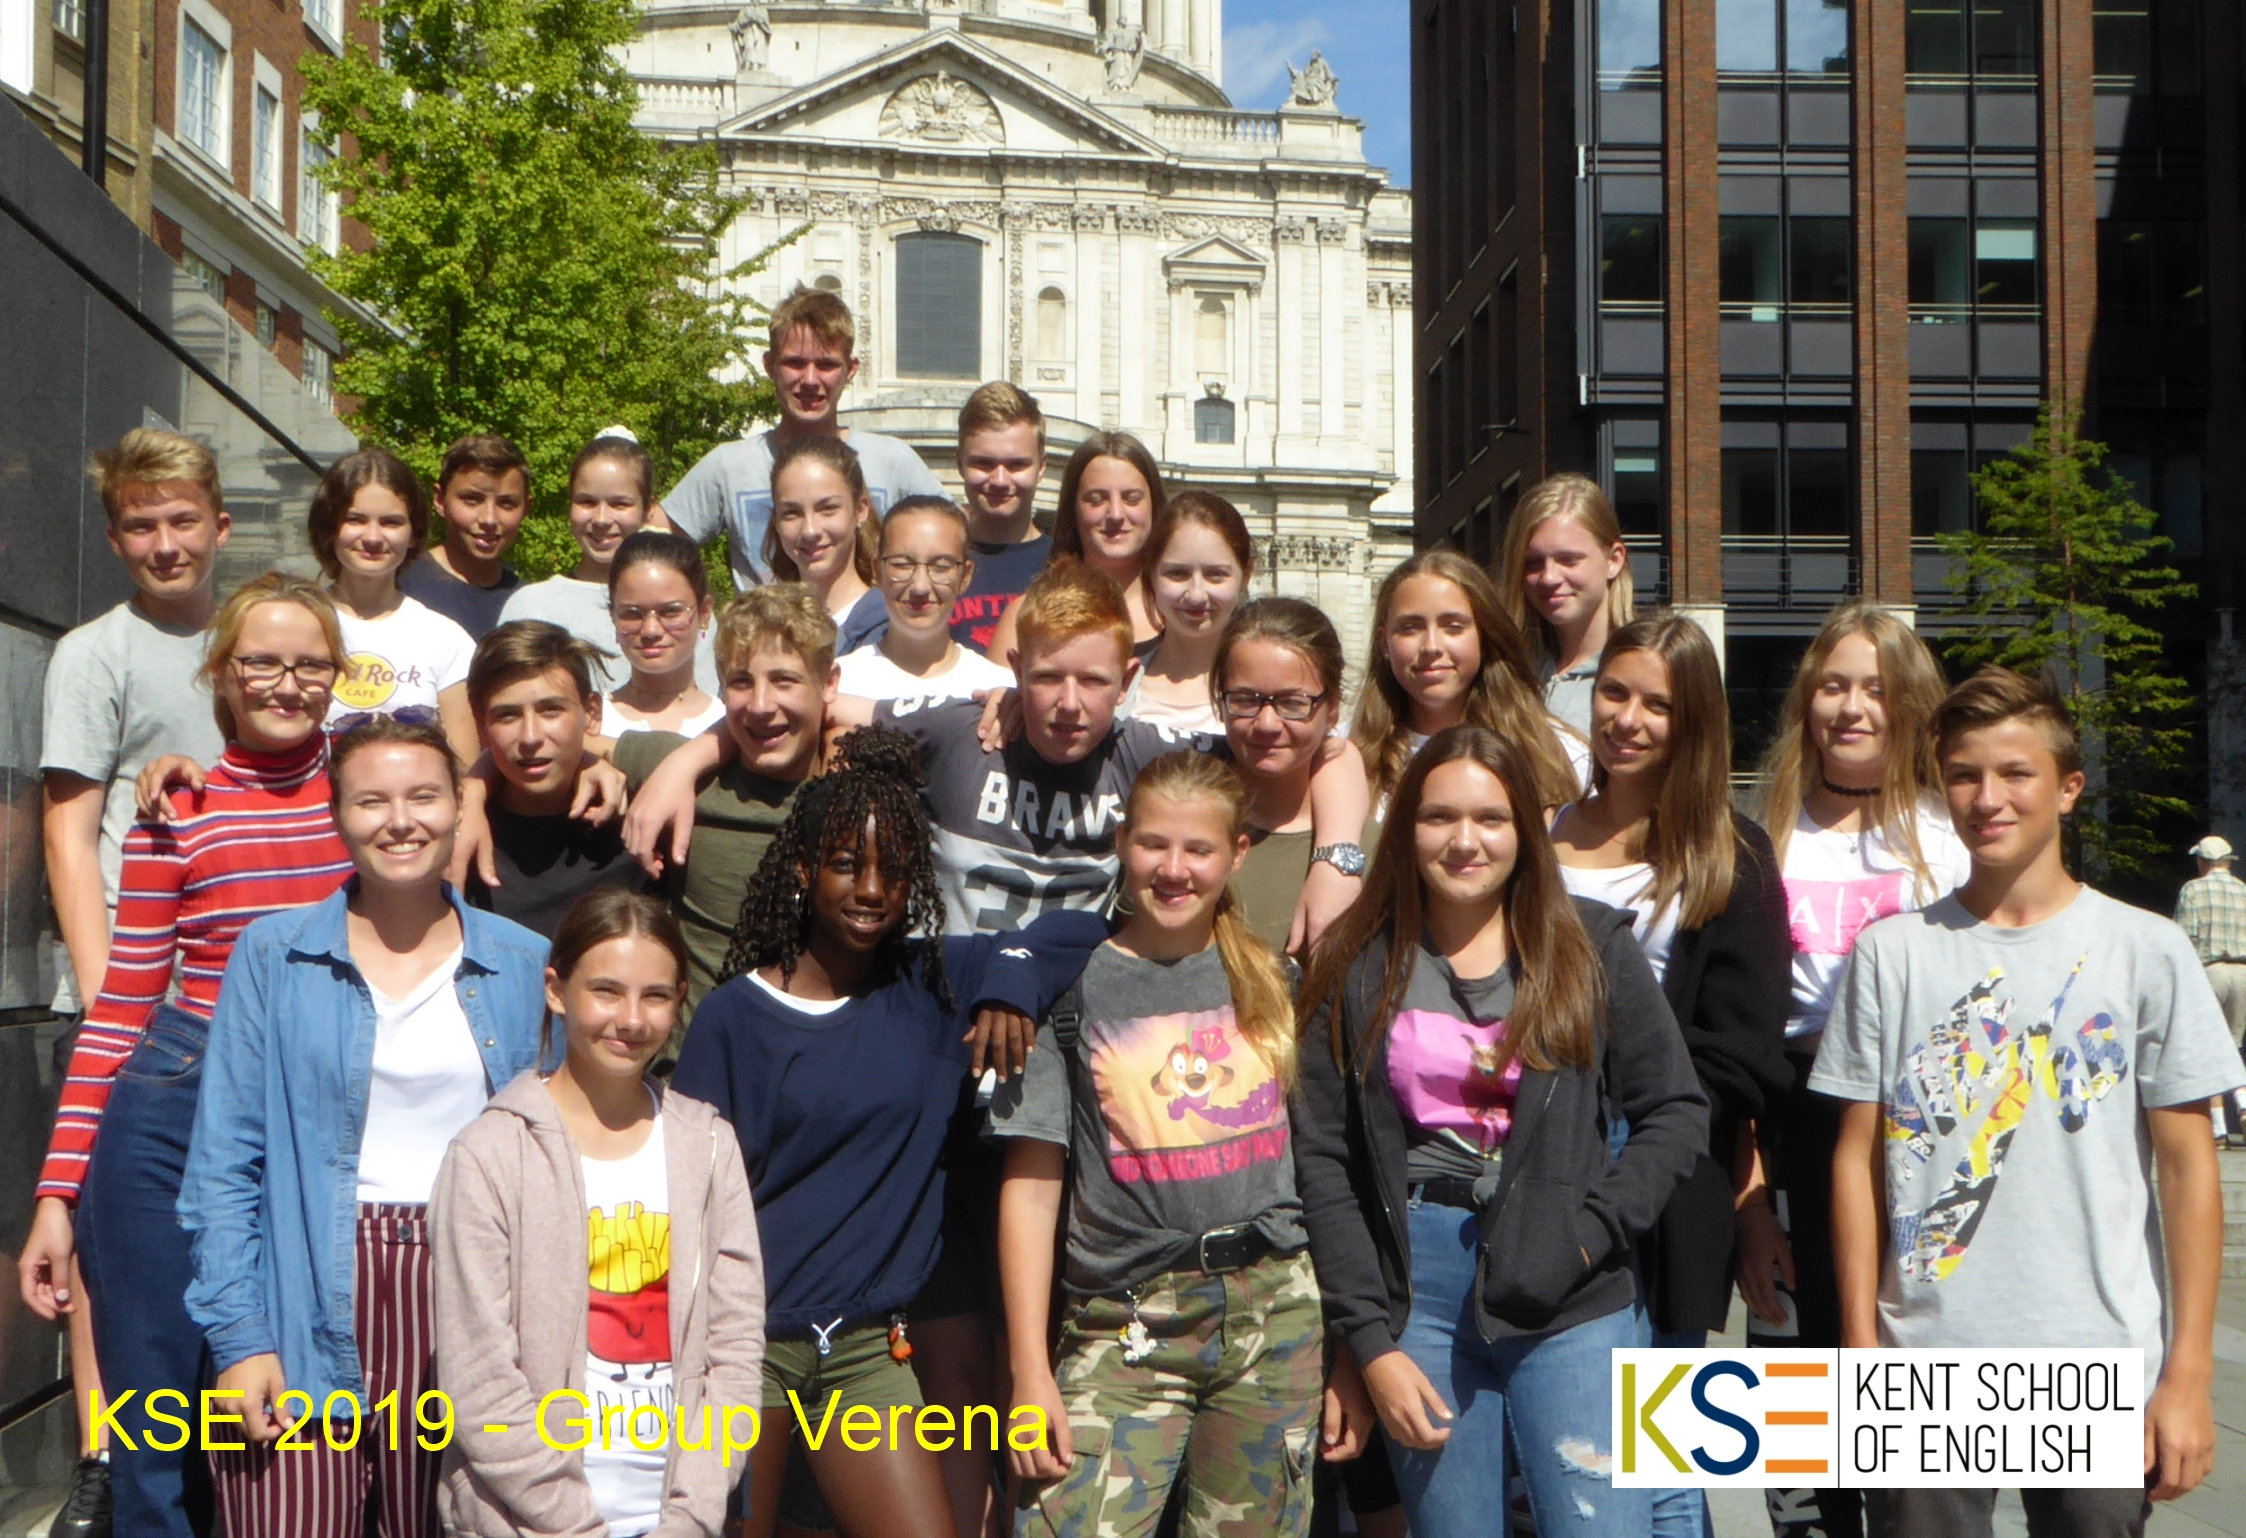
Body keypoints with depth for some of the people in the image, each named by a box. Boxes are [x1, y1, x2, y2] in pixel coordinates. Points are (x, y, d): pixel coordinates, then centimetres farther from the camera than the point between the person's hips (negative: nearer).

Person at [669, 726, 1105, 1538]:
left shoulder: (934, 985, 4)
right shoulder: (734, 1017, -2)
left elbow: (1091, 923, 9)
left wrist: (1013, 977, -9)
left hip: (867, 1348, 2)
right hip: (747, 1339, -2)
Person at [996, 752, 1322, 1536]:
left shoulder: (1271, 982, 11)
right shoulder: (1075, 987, 2)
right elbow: (1030, 1186, 0)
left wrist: (1347, 1346, 8)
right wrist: (1030, 1373, -5)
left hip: (1277, 1312, 3)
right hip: (1127, 1325, -2)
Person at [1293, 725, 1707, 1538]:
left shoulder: (1592, 946, 4)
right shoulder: (1355, 968, 5)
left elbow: (1677, 1110, 5)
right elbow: (1322, 1160, 2)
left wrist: (1590, 1233, -9)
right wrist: (1370, 1342, -4)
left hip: (1565, 1299, -1)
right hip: (1414, 1289, 1)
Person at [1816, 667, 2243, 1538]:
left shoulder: (2146, 951, 1)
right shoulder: (1892, 953, 4)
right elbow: (1858, 1158, 6)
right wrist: (1861, 1352, 2)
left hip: (2099, 1371, 0)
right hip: (1923, 1373, 1)